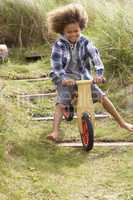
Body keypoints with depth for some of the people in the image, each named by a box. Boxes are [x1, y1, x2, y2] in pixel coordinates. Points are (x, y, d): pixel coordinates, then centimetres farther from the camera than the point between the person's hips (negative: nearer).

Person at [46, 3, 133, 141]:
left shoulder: (84, 42, -10)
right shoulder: (59, 45, -16)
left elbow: (95, 56, -22)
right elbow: (56, 63, -27)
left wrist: (99, 73, -39)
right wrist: (63, 78, -45)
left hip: (83, 76, 2)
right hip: (65, 79, -2)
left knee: (102, 97, -2)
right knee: (61, 103, -21)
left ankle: (122, 123, 9)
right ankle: (55, 132, -30)